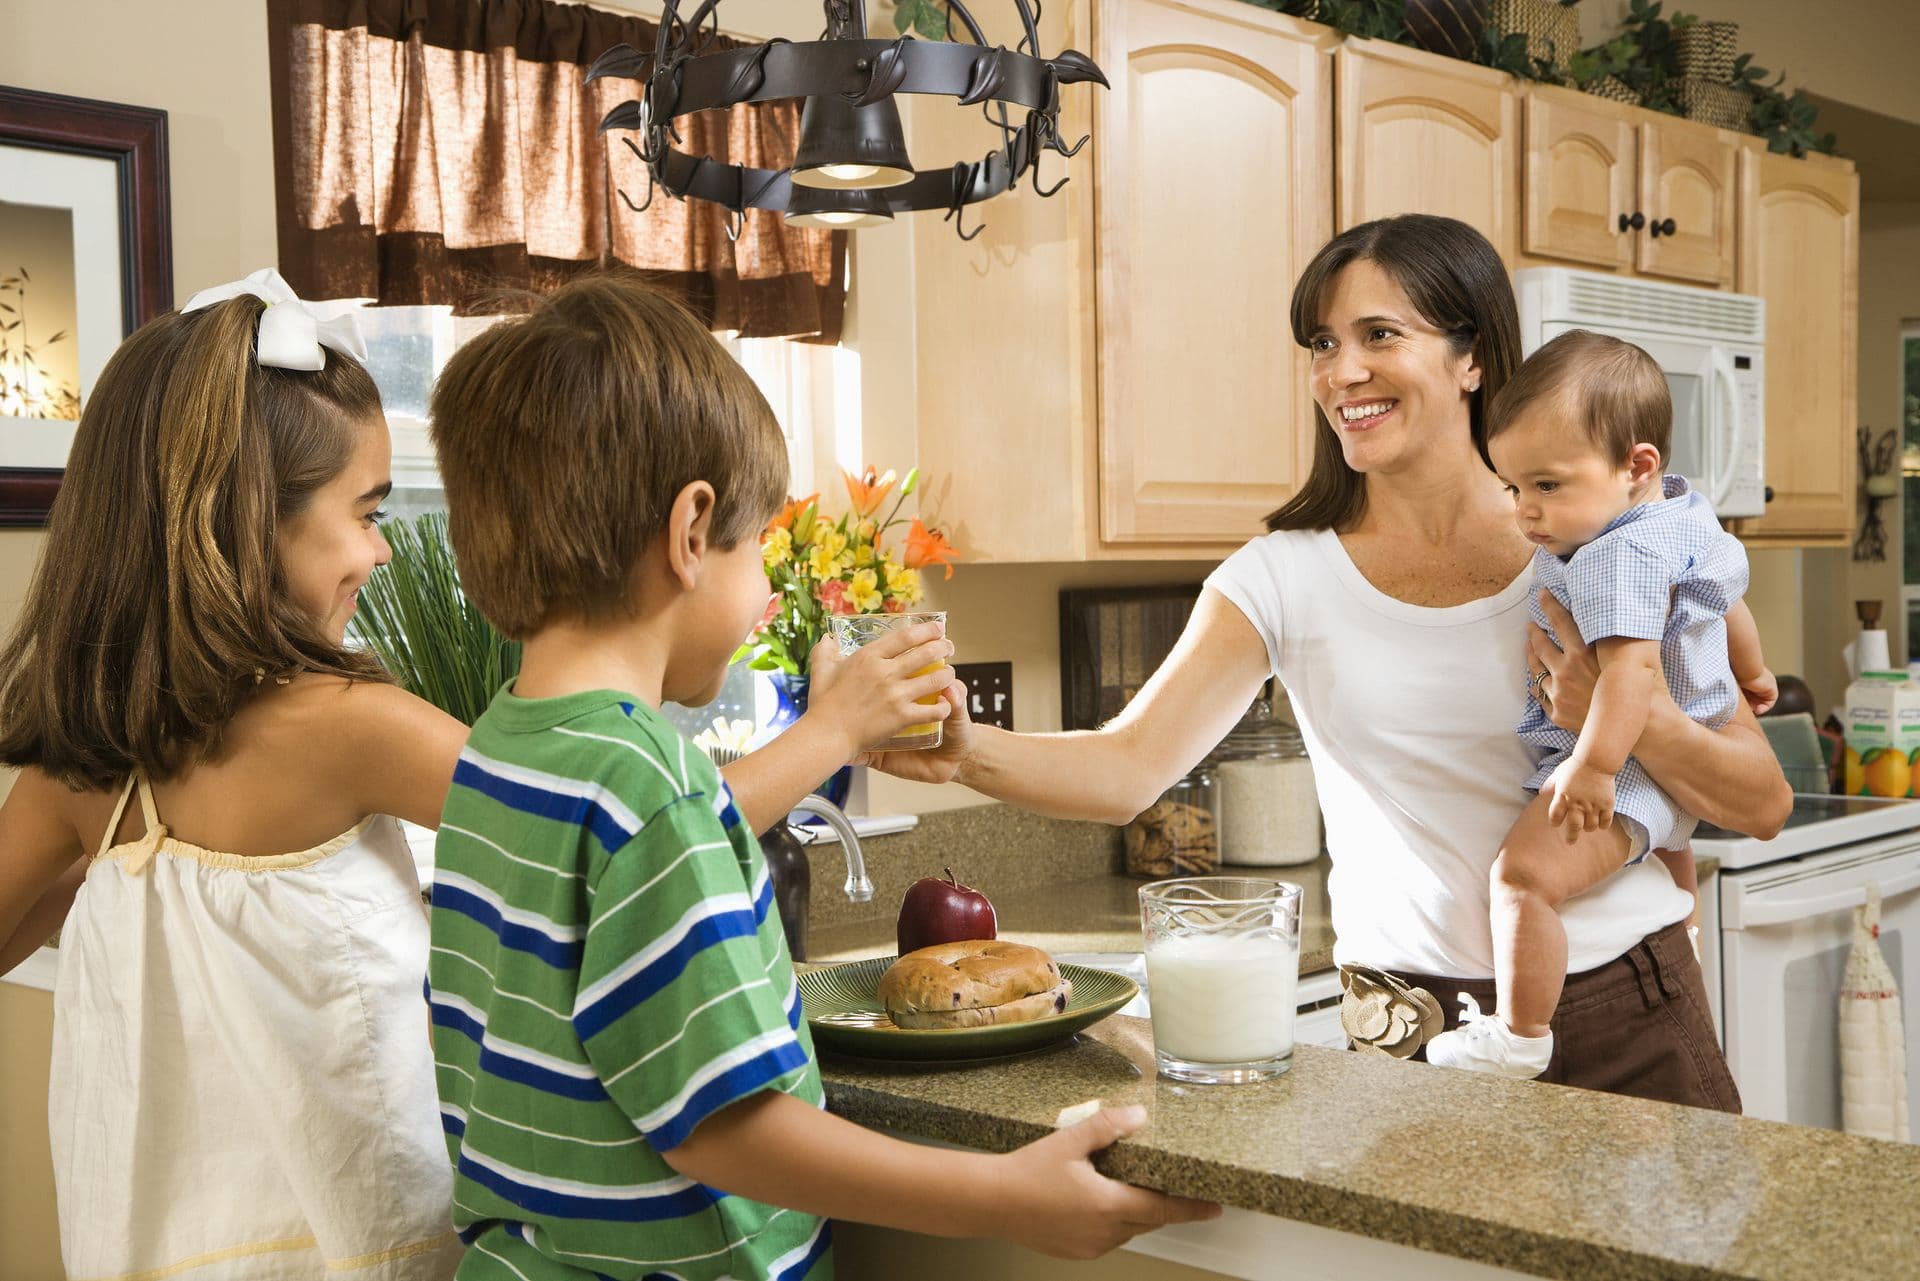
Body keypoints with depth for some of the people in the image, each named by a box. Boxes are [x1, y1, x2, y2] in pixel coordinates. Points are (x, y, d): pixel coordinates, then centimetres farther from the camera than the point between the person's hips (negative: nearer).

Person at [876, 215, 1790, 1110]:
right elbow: (1131, 764, -15)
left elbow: (1762, 806, 0)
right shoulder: (1286, 580, -2)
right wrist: (969, 751, -33)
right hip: (1412, 1030, 0)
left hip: (1627, 1013, 1)